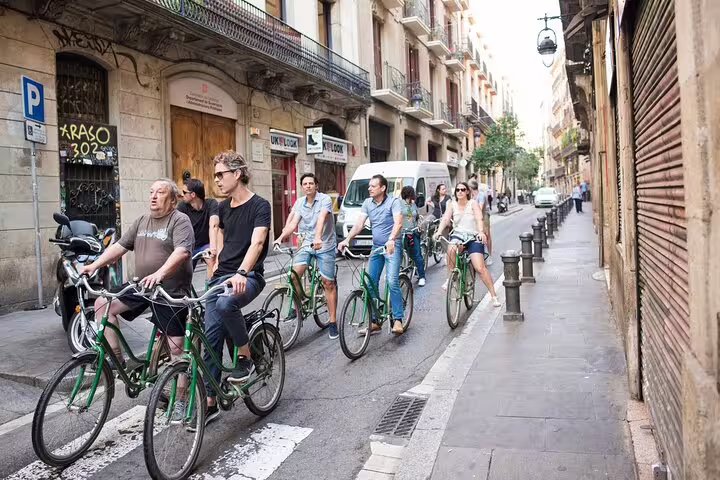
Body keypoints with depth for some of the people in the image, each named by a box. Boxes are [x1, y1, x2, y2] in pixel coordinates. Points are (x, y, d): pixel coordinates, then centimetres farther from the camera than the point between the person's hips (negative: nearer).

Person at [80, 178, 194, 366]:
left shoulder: (180, 220, -9)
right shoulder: (142, 220, 13)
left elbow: (182, 252, -25)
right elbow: (119, 246, 12)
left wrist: (159, 273, -39)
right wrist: (94, 265, 0)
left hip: (171, 292, -7)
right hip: (141, 286, 7)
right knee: (102, 304, -3)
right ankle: (115, 357, 6)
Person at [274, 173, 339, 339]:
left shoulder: (325, 199, -12)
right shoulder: (299, 202, 5)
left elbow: (321, 219, -29)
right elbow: (293, 223, -4)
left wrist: (318, 237, -45)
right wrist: (281, 237, -19)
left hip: (325, 245, -4)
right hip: (307, 244, 4)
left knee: (328, 283, -2)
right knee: (295, 274, -14)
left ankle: (333, 321, 7)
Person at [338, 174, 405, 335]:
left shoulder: (393, 201, -10)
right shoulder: (367, 203, 6)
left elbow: (398, 222, -25)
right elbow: (359, 223, -3)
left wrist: (391, 240, -42)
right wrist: (347, 239, -18)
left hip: (392, 247, -6)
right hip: (376, 247, 6)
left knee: (392, 281, -18)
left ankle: (398, 320, -9)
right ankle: (374, 322, 14)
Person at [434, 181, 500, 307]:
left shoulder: (473, 203, -1)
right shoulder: (452, 205, 6)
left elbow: (479, 219, -16)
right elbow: (445, 219, -7)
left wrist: (481, 232, -36)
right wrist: (439, 231, -26)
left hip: (473, 237, -2)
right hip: (457, 235, 2)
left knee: (480, 268, -13)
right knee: (451, 249, -35)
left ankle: (494, 296, -1)